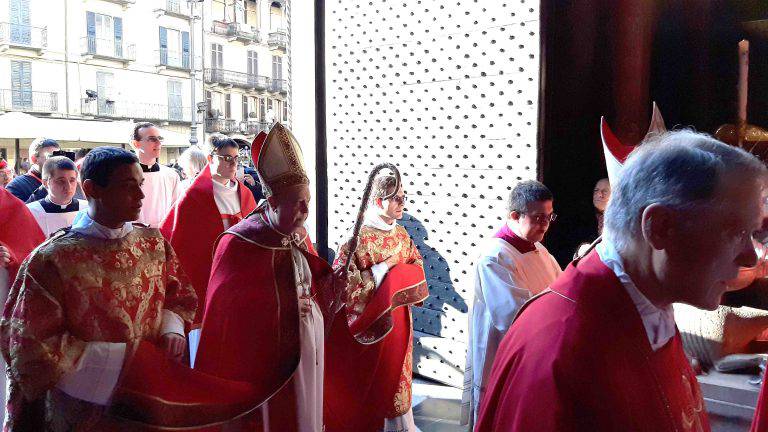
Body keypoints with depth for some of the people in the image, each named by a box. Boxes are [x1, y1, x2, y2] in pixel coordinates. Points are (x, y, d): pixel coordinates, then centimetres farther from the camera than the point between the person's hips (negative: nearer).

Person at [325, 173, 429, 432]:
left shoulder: (401, 234, 2)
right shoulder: (360, 236, -17)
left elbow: (416, 263, 12)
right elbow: (342, 278, -21)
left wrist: (402, 274, -9)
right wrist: (382, 270, -23)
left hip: (398, 315, 6)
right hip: (370, 319, -6)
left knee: (396, 368, 17)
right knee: (369, 375, 8)